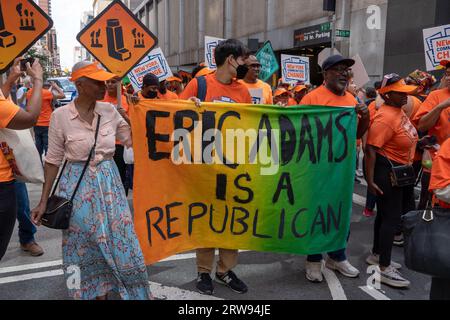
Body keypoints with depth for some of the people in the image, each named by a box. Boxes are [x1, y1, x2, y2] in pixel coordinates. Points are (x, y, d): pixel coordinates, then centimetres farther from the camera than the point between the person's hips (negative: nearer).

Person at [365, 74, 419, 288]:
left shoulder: (399, 110, 9)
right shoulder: (385, 118, -23)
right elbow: (370, 149, -27)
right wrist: (370, 180, -29)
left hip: (398, 170, 10)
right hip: (385, 170, -10)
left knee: (385, 214, 17)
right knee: (391, 217, -6)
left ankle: (376, 255, 31)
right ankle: (384, 268, 4)